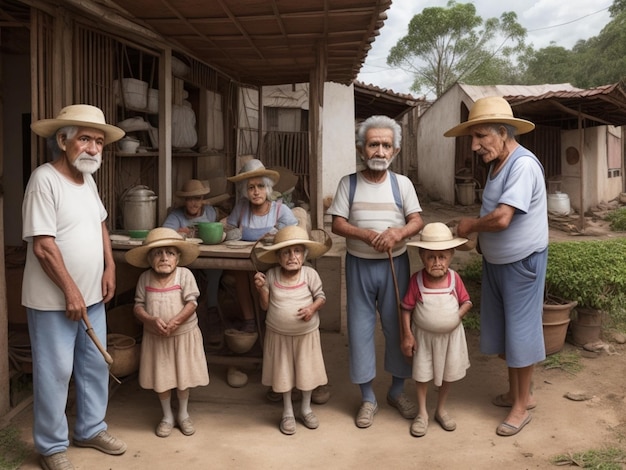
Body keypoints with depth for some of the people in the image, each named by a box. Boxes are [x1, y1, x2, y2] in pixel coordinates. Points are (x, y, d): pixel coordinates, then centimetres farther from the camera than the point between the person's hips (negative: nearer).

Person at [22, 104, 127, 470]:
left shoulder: (88, 179, 7)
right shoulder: (45, 179, -18)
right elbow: (42, 246, -20)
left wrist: (110, 267, 7)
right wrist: (70, 292, -17)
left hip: (93, 296, 8)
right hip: (53, 301, -8)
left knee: (96, 365, 16)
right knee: (55, 372, 4)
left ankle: (91, 429, 34)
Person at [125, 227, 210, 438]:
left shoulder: (185, 275, -13)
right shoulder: (145, 278, -6)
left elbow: (191, 303, -17)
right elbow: (138, 306, -6)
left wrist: (176, 321, -30)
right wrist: (152, 320, -24)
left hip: (183, 335, -1)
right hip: (155, 337, 2)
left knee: (183, 376, 12)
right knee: (161, 379, 12)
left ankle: (183, 414, 34)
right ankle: (167, 416, 32)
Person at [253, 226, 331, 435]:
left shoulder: (310, 274, -13)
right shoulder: (271, 275, -10)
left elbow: (321, 297, -3)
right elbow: (265, 305, -4)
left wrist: (312, 308, -22)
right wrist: (261, 288, -20)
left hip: (306, 334, 0)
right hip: (279, 334, 1)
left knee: (307, 371, 14)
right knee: (283, 373, 14)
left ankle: (306, 408, 37)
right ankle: (287, 412, 34)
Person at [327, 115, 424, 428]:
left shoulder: (402, 183, 2)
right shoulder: (348, 183, -1)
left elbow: (417, 221, -1)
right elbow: (337, 224, -5)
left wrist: (399, 232, -22)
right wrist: (366, 234, -21)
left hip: (395, 264, 1)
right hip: (359, 264, 0)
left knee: (397, 325, 8)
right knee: (361, 327, 4)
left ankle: (397, 390, 28)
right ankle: (368, 397, 19)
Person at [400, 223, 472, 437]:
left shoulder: (454, 278, -12)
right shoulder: (416, 280, -17)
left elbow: (466, 301, 1)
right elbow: (407, 309, -11)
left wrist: (459, 314, -17)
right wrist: (407, 335, -12)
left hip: (451, 335, 2)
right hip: (423, 336, -2)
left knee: (448, 374, 16)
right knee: (422, 374, 9)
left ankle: (441, 410, 37)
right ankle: (422, 413, 27)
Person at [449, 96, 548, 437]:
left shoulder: (523, 165, -24)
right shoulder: (497, 164, 6)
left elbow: (501, 218, -30)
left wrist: (469, 226, -14)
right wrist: (476, 234, -3)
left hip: (522, 264, -9)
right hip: (495, 261, 9)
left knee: (520, 331, 4)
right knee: (501, 330, 17)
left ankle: (522, 405, 20)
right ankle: (516, 392, 35)